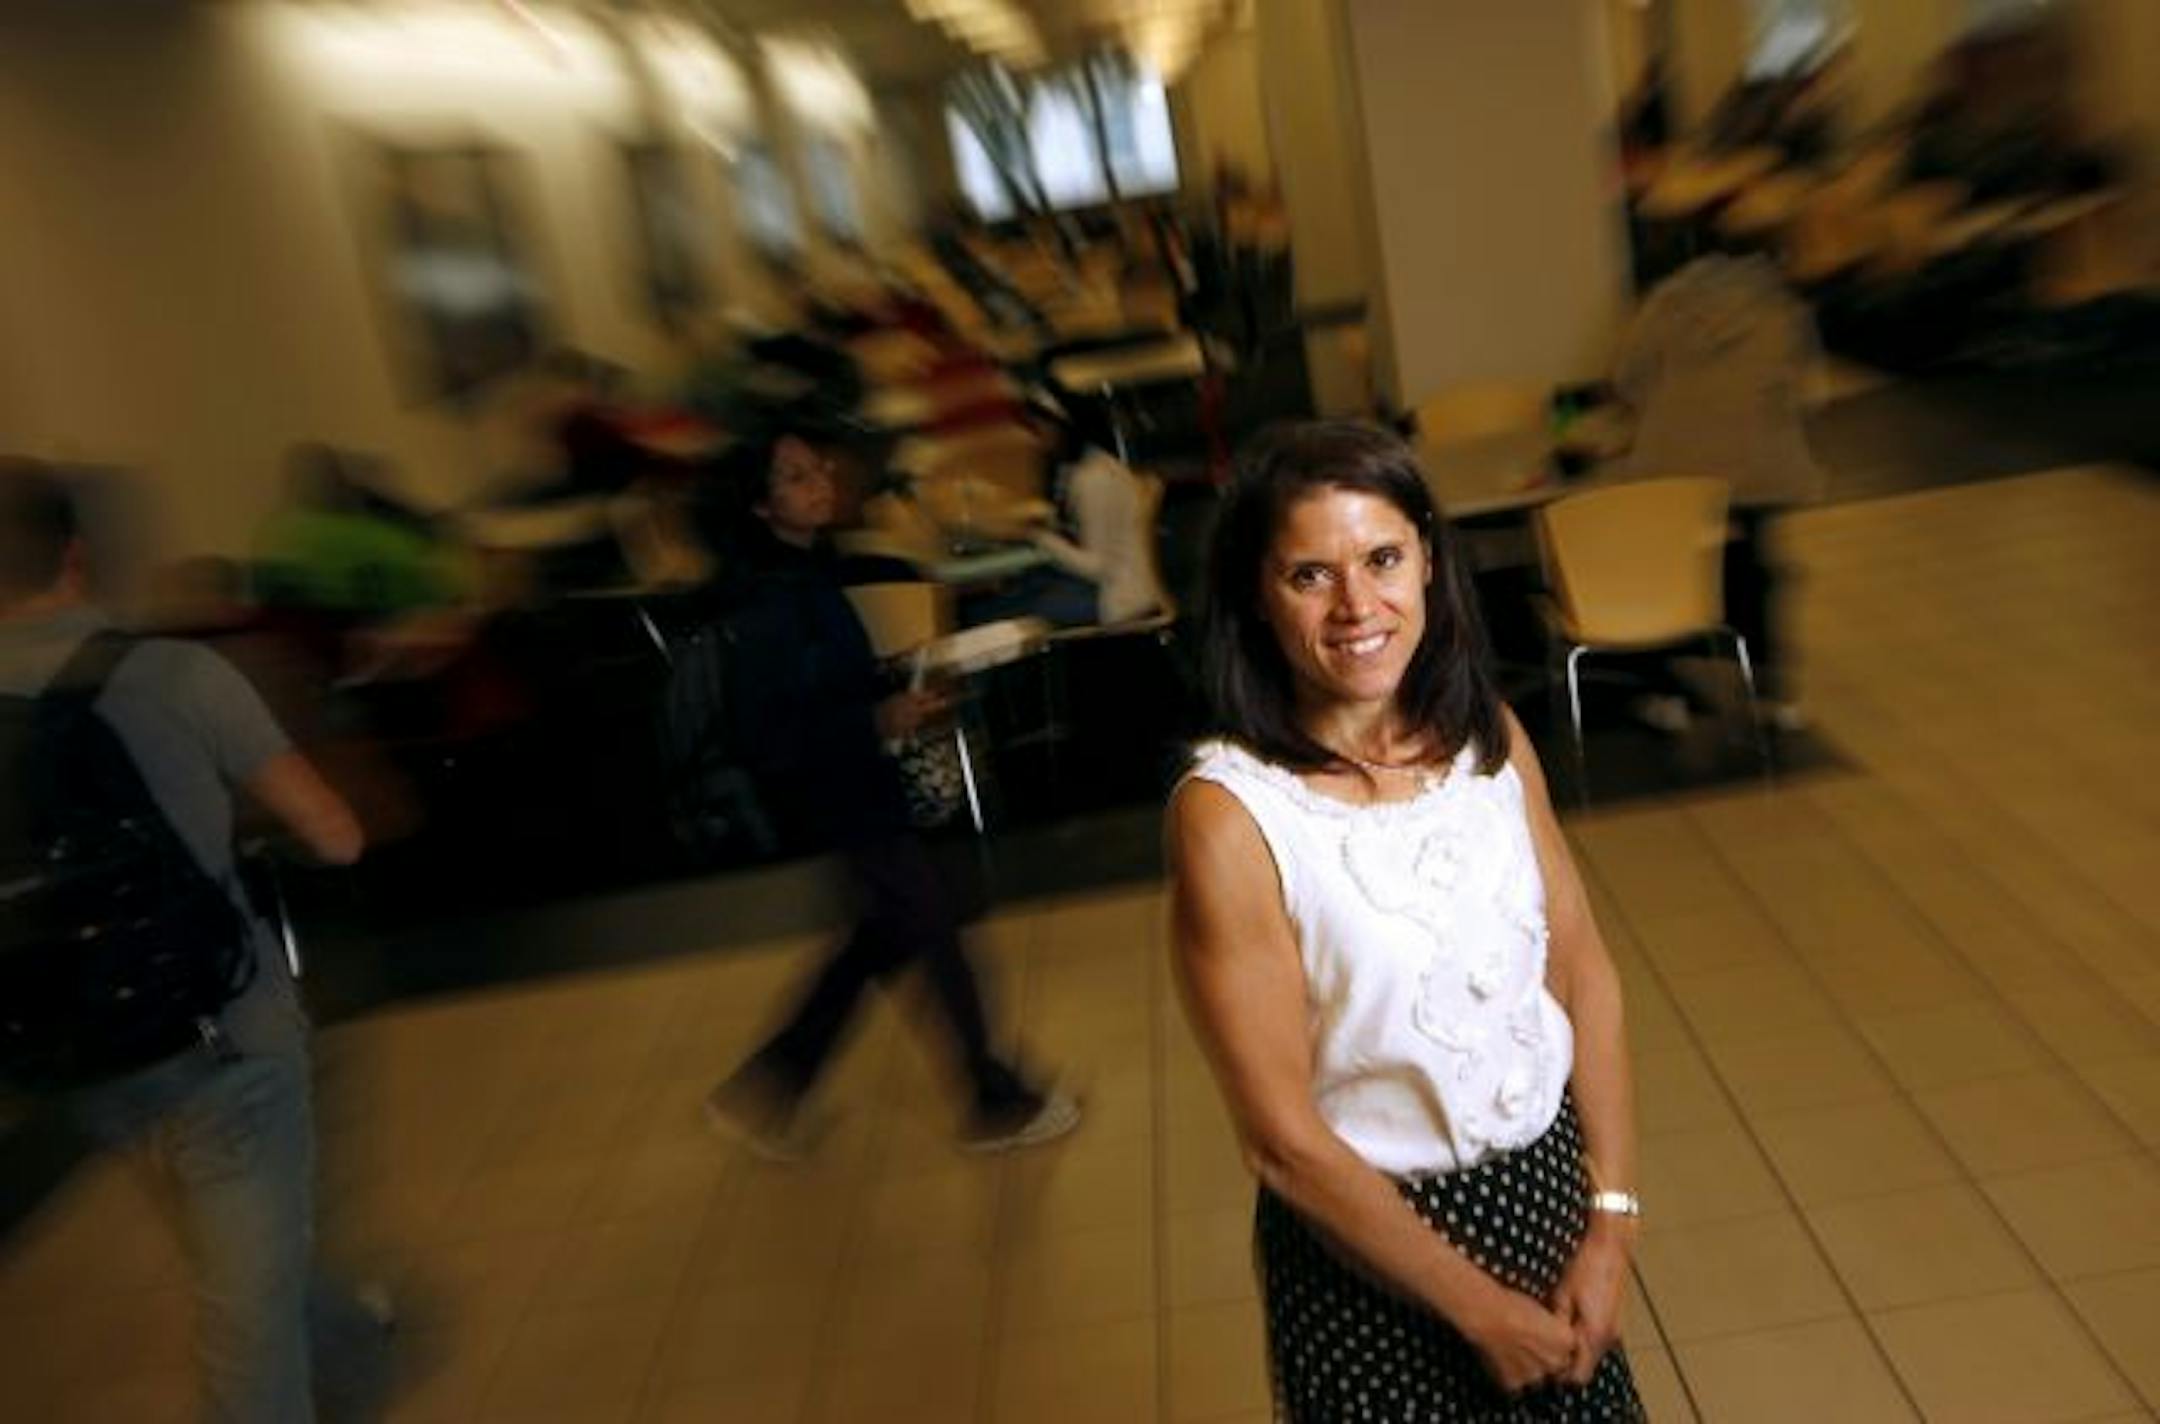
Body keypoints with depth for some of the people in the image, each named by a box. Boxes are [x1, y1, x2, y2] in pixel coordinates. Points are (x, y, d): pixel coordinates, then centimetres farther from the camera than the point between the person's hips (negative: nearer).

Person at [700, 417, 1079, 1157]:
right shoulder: (764, 600, -22)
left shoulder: (805, 568, 6)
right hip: (833, 797, -9)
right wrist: (878, 719, -26)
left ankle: (765, 1090, 27)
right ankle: (997, 1103, 22)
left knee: (886, 933, 18)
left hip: (857, 784, 9)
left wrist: (895, 695, 3)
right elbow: (767, 739, -24)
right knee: (932, 928, 3)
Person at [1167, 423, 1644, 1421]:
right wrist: (1483, 1308, -11)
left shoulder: (1490, 737, -6)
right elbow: (1282, 1139, -20)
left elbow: (1583, 971, 0)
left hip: (1549, 1185, 5)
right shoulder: (1229, 814, -22)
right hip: (1368, 1239, -5)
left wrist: (1612, 1220, -5)